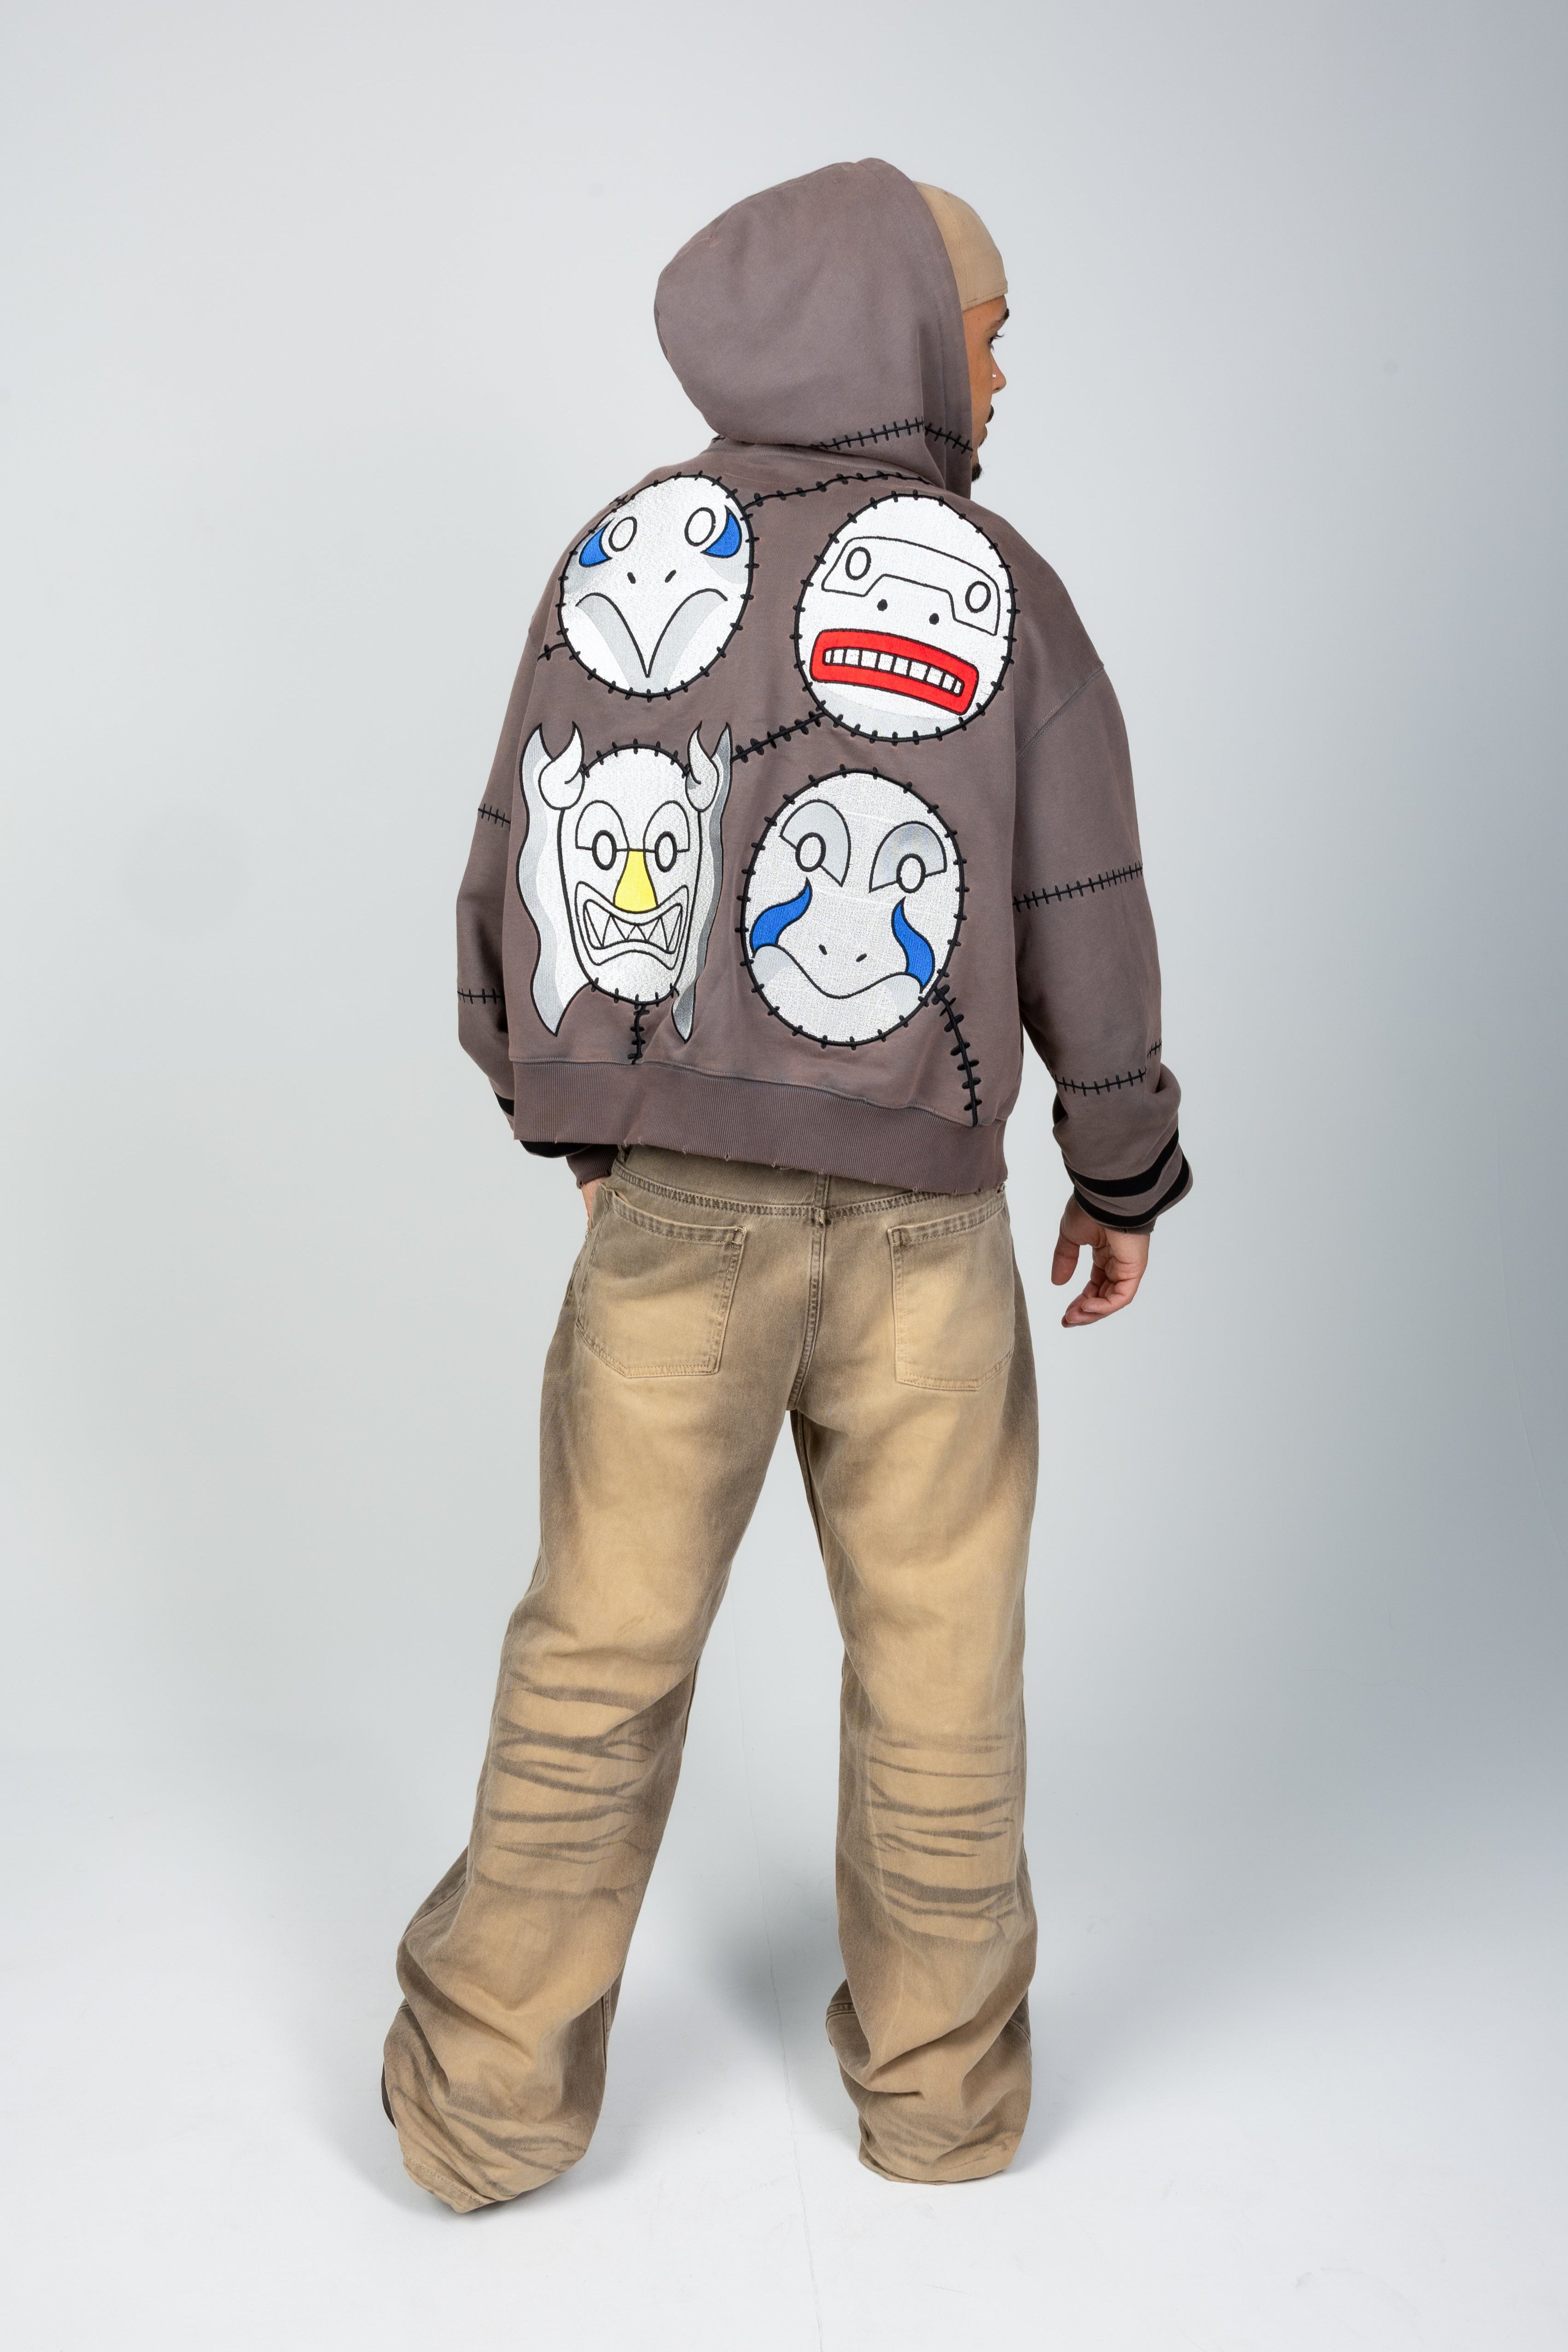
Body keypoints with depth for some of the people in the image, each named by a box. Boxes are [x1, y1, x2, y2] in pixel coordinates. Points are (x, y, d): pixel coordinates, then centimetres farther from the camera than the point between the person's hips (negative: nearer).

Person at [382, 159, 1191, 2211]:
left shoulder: (620, 560, 1)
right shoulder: (1000, 594, -6)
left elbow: (520, 889, 3)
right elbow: (1084, 937, -4)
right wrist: (1126, 1179, 11)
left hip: (667, 1214, 2)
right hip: (916, 1232, -1)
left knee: (600, 1653, 13)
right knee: (939, 1656, 15)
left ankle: (493, 2093, 24)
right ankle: (940, 2080, 30)